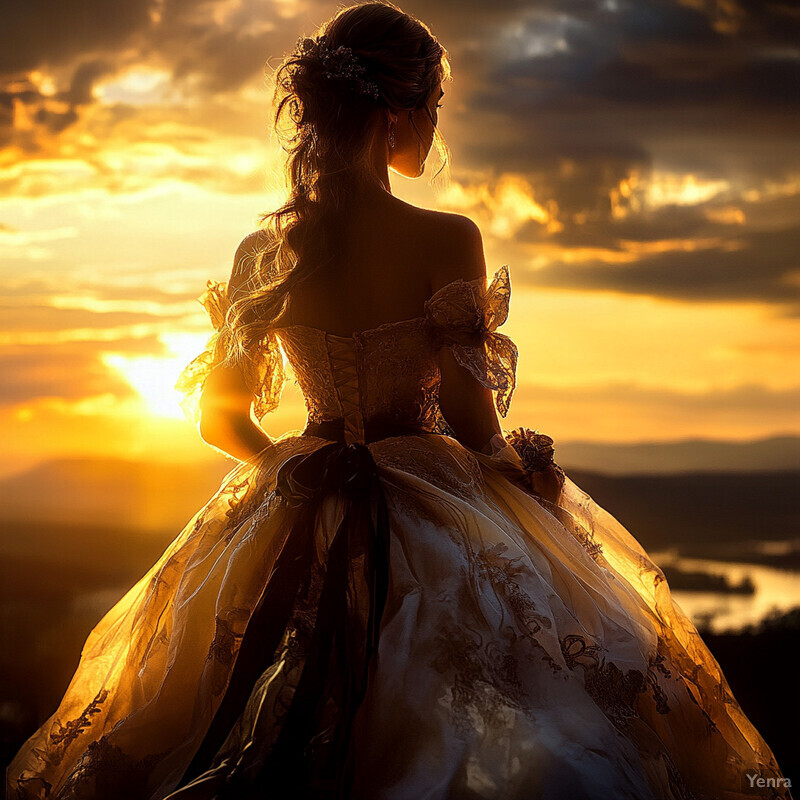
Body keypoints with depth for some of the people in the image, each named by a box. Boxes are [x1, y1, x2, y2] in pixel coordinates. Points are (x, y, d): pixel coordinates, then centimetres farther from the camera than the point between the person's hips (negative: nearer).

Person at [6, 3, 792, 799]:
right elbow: (472, 423, -16)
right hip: (437, 518, -4)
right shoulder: (446, 242, -18)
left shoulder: (263, 251, -4)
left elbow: (219, 415, 4)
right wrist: (522, 463, 5)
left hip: (302, 522, 5)